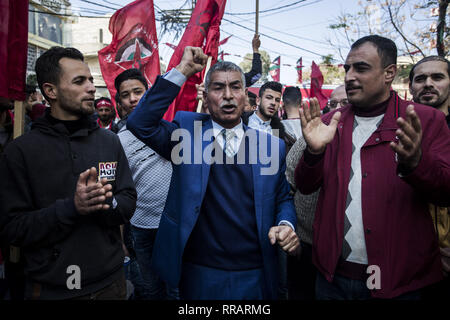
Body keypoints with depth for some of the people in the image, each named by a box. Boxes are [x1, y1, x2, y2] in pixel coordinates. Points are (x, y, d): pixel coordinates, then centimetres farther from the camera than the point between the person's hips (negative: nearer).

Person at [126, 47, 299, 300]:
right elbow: (140, 123, -16)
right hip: (199, 273, -1)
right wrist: (182, 71, -16)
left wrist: (286, 225, -12)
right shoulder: (187, 131, -2)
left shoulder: (272, 146, 1)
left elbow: (283, 198, 9)